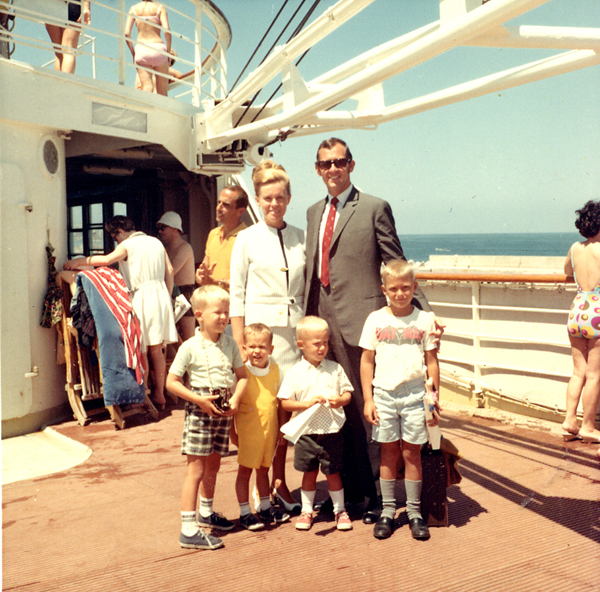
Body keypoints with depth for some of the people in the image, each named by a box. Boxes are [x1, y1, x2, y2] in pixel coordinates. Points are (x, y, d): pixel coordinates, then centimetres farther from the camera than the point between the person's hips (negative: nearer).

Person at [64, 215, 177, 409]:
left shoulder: (128, 245, -5)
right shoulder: (156, 242, 15)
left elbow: (107, 259, -23)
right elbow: (169, 271, 12)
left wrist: (79, 261, -14)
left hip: (141, 297, -6)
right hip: (161, 295, 6)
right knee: (157, 349, 9)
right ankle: (159, 393, 12)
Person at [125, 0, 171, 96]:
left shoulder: (134, 9, 10)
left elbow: (127, 33, 0)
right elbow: (167, 31, -9)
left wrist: (133, 53, 9)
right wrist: (168, 52, 0)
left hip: (141, 50, 1)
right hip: (158, 48, -1)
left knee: (147, 87, -9)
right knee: (162, 90, 7)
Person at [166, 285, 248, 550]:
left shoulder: (230, 344, 4)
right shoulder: (190, 347, -12)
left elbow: (242, 376, 8)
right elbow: (171, 382, -11)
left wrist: (236, 399, -10)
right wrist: (200, 400, -18)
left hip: (223, 412, 6)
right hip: (199, 411, -6)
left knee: (213, 466, 20)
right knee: (196, 469, -5)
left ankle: (206, 513, 41)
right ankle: (188, 530, -1)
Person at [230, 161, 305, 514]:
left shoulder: (301, 238, 10)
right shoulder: (248, 239, 2)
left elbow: (309, 289, 14)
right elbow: (236, 295, 1)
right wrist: (240, 343, -5)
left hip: (295, 330, 3)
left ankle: (280, 483, 20)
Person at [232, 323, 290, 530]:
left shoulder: (275, 370, 1)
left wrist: (282, 427, 11)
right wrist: (232, 432, -8)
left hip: (270, 429, 5)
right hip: (248, 429, -4)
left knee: (264, 468, 18)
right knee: (245, 470, 5)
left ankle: (266, 508, 32)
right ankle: (245, 513, 16)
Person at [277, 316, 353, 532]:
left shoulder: (335, 369, 2)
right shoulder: (295, 373, -4)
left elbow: (347, 393, 7)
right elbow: (285, 402, -5)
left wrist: (340, 400, -15)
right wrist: (307, 403, -17)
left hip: (332, 432, 0)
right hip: (307, 432, 0)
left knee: (332, 472, 8)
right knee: (309, 472, 12)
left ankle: (340, 510, 24)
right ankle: (307, 510, 28)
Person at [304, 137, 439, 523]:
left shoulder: (374, 208, -1)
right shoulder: (314, 213, 17)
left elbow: (397, 266, -2)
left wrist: (424, 313, -8)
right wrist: (308, 317, 15)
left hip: (360, 320, -6)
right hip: (323, 321, 6)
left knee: (366, 408, 1)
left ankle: (376, 495, 13)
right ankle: (348, 490, 22)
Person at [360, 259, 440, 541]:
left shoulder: (424, 319, 1)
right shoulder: (375, 320, 1)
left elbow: (432, 361, 5)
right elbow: (367, 361, 3)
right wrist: (368, 399, -1)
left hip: (414, 394, 0)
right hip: (383, 393, 0)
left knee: (412, 453, 5)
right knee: (388, 452, 8)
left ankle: (414, 511, 16)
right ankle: (387, 510, 18)